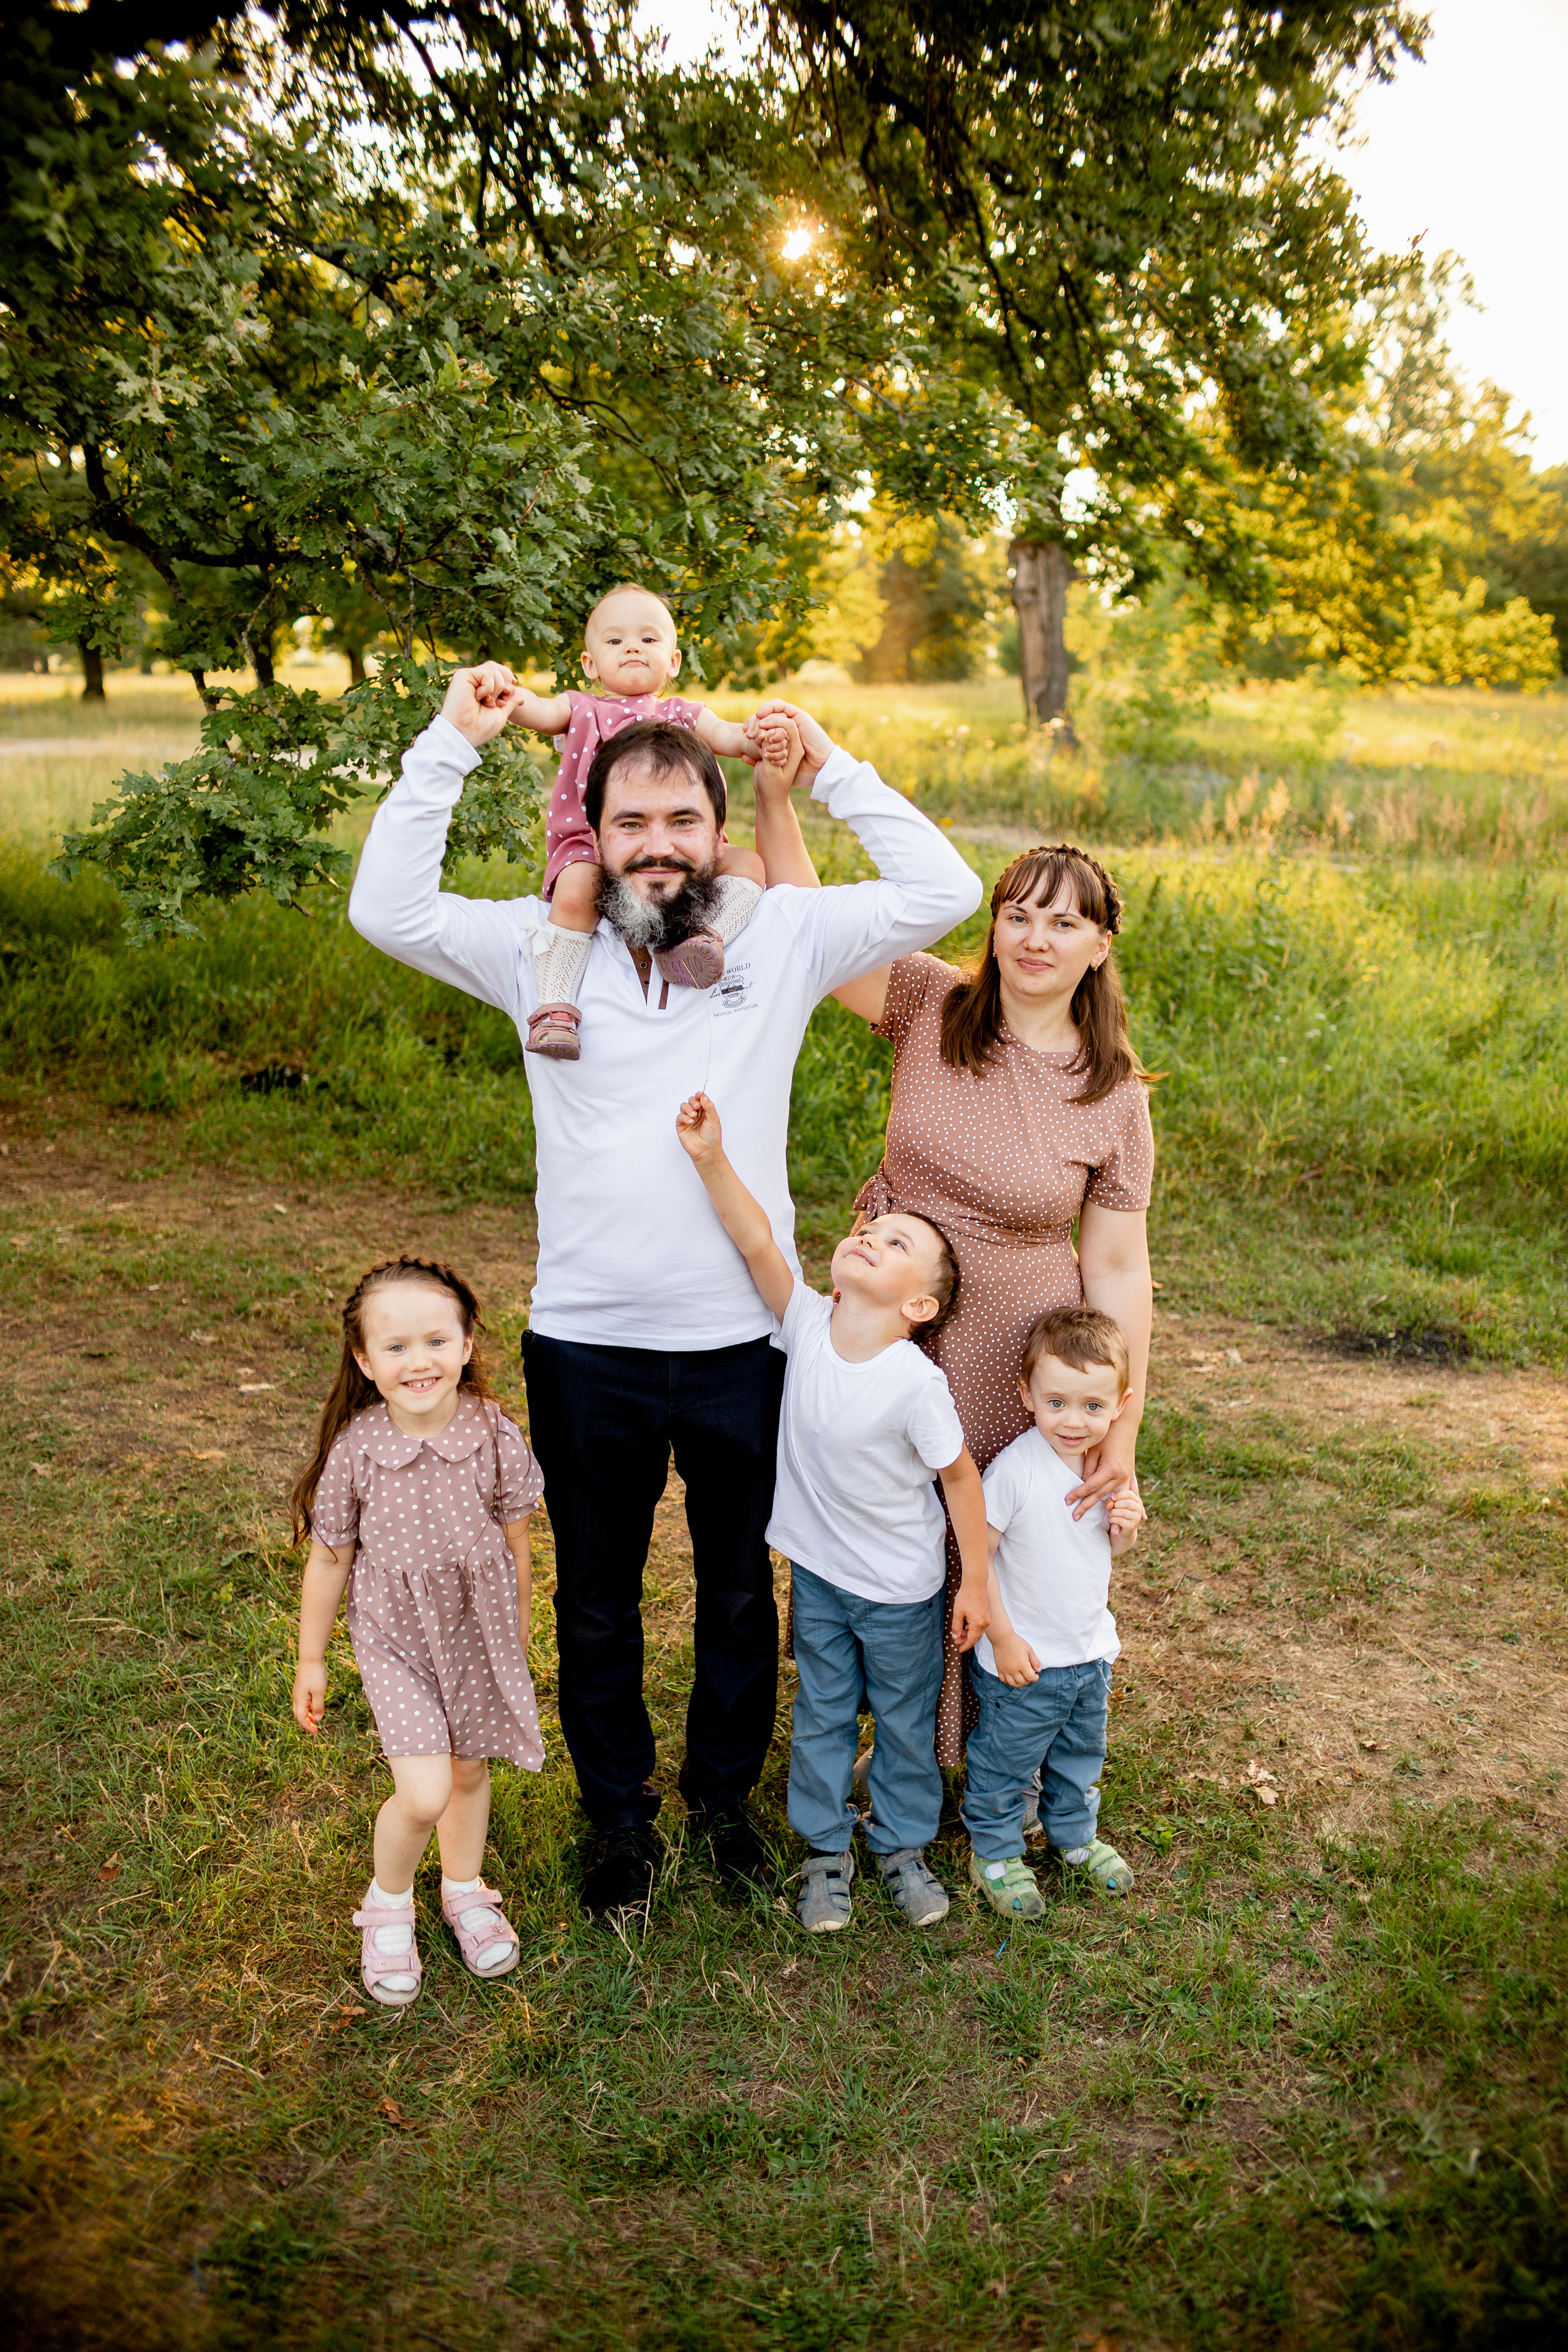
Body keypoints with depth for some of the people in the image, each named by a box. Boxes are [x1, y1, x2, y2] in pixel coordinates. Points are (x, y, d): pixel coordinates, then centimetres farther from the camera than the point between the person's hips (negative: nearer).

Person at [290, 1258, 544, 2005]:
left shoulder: (497, 1437, -17)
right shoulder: (356, 1451, -19)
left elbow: (516, 1544, -1)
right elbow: (329, 1559, -6)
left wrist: (517, 1637, 10)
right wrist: (310, 1662, 3)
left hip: (479, 1632, 2)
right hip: (394, 1639, -2)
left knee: (470, 1770, 18)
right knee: (423, 1792, -12)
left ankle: (464, 1891, 47)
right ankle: (388, 1902, 20)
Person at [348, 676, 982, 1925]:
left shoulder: (781, 938, -3)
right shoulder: (543, 947, -2)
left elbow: (944, 893, -8)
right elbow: (387, 909, -11)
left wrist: (832, 769, -9)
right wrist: (449, 747, -13)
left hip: (744, 1343, 0)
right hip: (586, 1351, 0)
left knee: (741, 1591, 20)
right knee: (597, 1604, 18)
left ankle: (726, 1795, 45)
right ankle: (620, 1814, 42)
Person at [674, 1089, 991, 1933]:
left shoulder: (914, 1382, -26)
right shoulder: (807, 1322, -15)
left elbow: (960, 1477, -16)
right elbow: (757, 1244, -25)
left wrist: (976, 1582, -9)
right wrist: (711, 1159, -38)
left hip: (901, 1591, -3)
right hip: (816, 1574, 3)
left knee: (904, 1719, 18)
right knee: (822, 1714, 19)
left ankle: (903, 1845, 41)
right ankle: (827, 1848, 38)